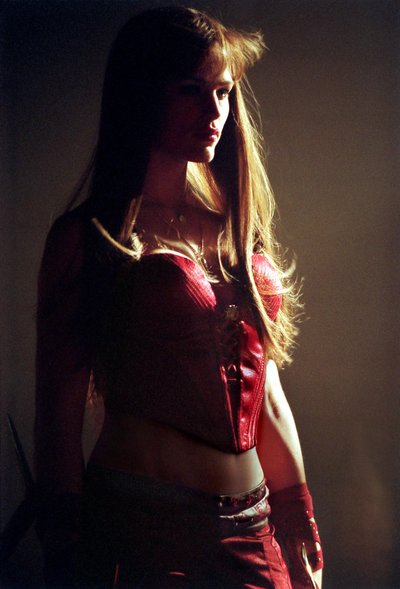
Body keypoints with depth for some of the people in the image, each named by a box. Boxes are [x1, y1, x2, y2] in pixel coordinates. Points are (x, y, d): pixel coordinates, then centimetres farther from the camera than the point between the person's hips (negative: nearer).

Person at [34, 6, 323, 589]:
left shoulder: (238, 230, 10)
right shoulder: (89, 235, -5)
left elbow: (266, 398, 13)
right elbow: (59, 416, -5)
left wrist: (302, 540, 13)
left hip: (253, 531, 5)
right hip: (138, 529, -5)